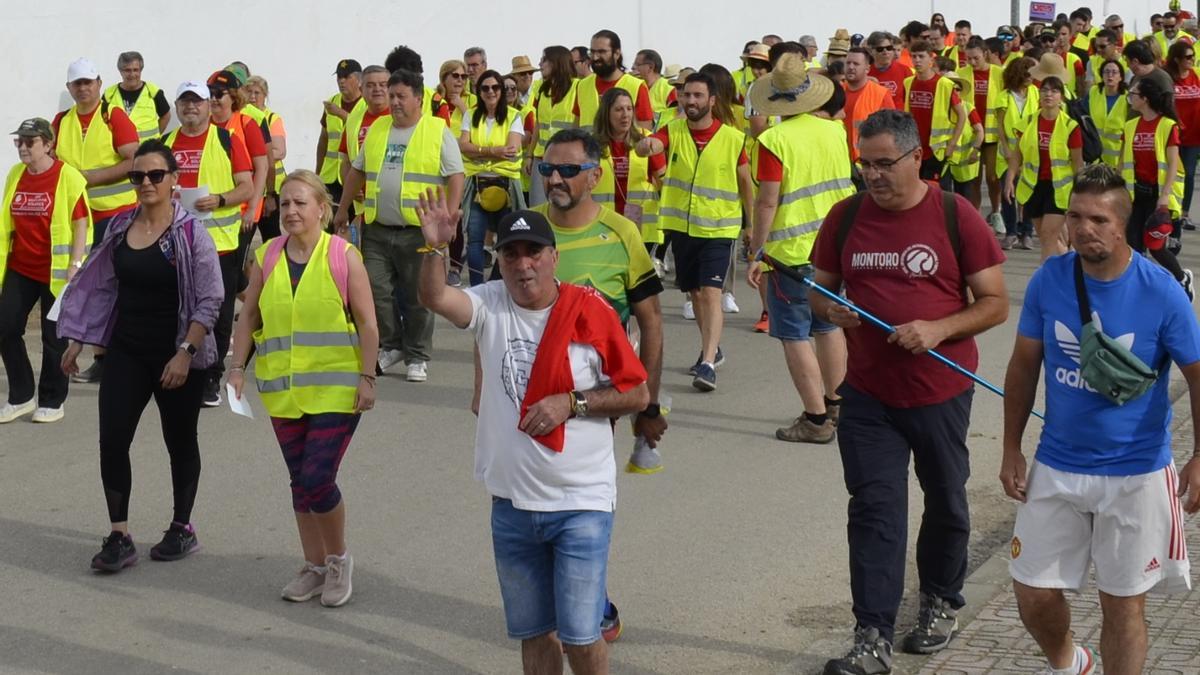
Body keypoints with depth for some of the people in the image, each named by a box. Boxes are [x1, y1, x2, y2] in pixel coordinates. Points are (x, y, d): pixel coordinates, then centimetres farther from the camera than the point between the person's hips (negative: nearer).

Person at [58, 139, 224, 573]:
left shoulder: (190, 232, -11)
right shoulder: (119, 228, 4)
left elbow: (210, 299, -13)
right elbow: (98, 285, 12)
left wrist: (186, 351, -20)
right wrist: (76, 340, 11)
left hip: (177, 356, -4)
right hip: (126, 352, 4)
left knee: (180, 442, 11)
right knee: (112, 440, -4)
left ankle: (182, 528, 29)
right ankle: (119, 538, 4)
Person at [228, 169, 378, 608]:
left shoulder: (343, 256, -6)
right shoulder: (267, 258, 4)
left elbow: (367, 323, -5)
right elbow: (249, 316, 11)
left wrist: (367, 377, -9)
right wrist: (238, 367, 2)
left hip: (335, 388, -4)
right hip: (283, 391, 4)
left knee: (318, 480, -10)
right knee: (300, 482, 11)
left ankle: (339, 559, 14)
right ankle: (314, 566, 26)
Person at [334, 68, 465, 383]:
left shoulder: (439, 132, -2)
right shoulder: (377, 130, 13)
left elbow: (456, 177, -5)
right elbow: (357, 171, 22)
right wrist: (343, 210, 23)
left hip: (419, 231, -4)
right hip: (377, 230, 4)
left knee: (418, 297, 2)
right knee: (375, 291, 3)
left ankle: (417, 357, 13)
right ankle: (389, 346, 21)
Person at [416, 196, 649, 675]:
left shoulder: (591, 311, -9)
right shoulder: (490, 305, -1)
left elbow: (637, 393, -5)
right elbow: (435, 298, -20)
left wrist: (570, 403, -16)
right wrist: (435, 247, -37)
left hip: (581, 503, -3)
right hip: (512, 504, 4)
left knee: (579, 632, -1)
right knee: (533, 631, 17)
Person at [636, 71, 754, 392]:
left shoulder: (733, 139, -6)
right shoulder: (673, 131, -2)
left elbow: (746, 183, 5)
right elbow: (650, 146, -24)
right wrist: (646, 145, -49)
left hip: (718, 228, -4)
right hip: (681, 226, 4)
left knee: (711, 293, -15)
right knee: (694, 293, 16)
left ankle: (708, 364, -18)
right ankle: (711, 348, 36)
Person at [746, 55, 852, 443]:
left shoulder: (774, 140, -15)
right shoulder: (834, 131, 3)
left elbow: (767, 202, -16)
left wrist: (756, 254, -10)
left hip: (792, 251, -6)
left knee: (796, 336, 0)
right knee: (829, 327, 19)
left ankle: (816, 419, 1)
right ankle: (835, 403, 32)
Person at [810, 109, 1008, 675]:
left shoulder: (956, 216, -10)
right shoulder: (846, 216, 0)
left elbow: (996, 303, -7)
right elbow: (820, 287, 12)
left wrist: (938, 330, -22)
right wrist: (828, 308, -12)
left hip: (941, 392, -1)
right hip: (868, 394, 2)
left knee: (945, 504, 17)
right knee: (873, 512, -2)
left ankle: (941, 602, 39)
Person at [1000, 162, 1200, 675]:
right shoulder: (1049, 279, -7)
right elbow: (1024, 366, 4)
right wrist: (1011, 448, 4)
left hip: (1136, 474, -3)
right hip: (1057, 466, 3)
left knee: (1122, 604, 7)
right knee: (1033, 594, 10)